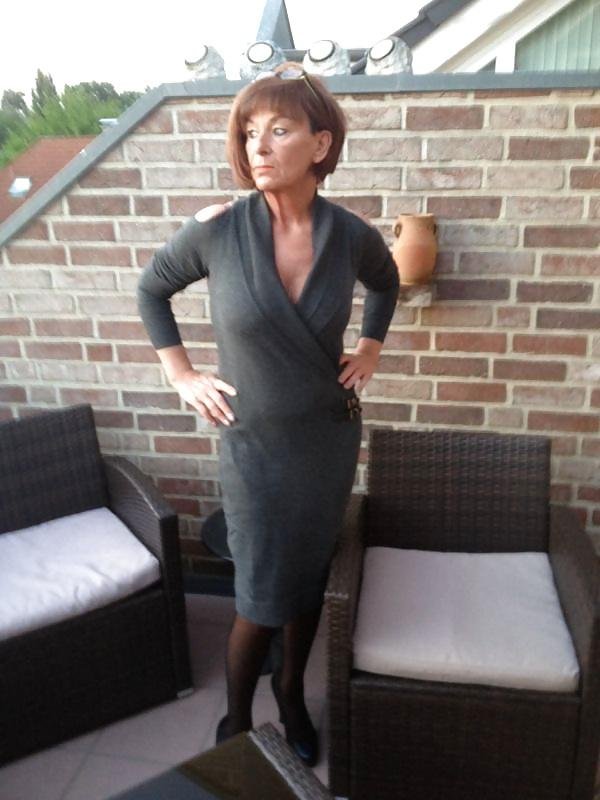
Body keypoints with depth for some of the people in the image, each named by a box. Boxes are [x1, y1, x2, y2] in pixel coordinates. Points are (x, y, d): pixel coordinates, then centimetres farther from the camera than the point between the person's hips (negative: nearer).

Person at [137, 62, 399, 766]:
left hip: (331, 436, 3)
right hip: (255, 443, -2)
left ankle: (292, 689, 47)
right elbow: (151, 289, 3)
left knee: (310, 578, 18)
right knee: (261, 596, 7)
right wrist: (181, 374, -1)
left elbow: (386, 283, 15)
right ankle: (236, 722, 36)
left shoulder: (352, 235, -9)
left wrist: (371, 349, 7)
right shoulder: (217, 229, -15)